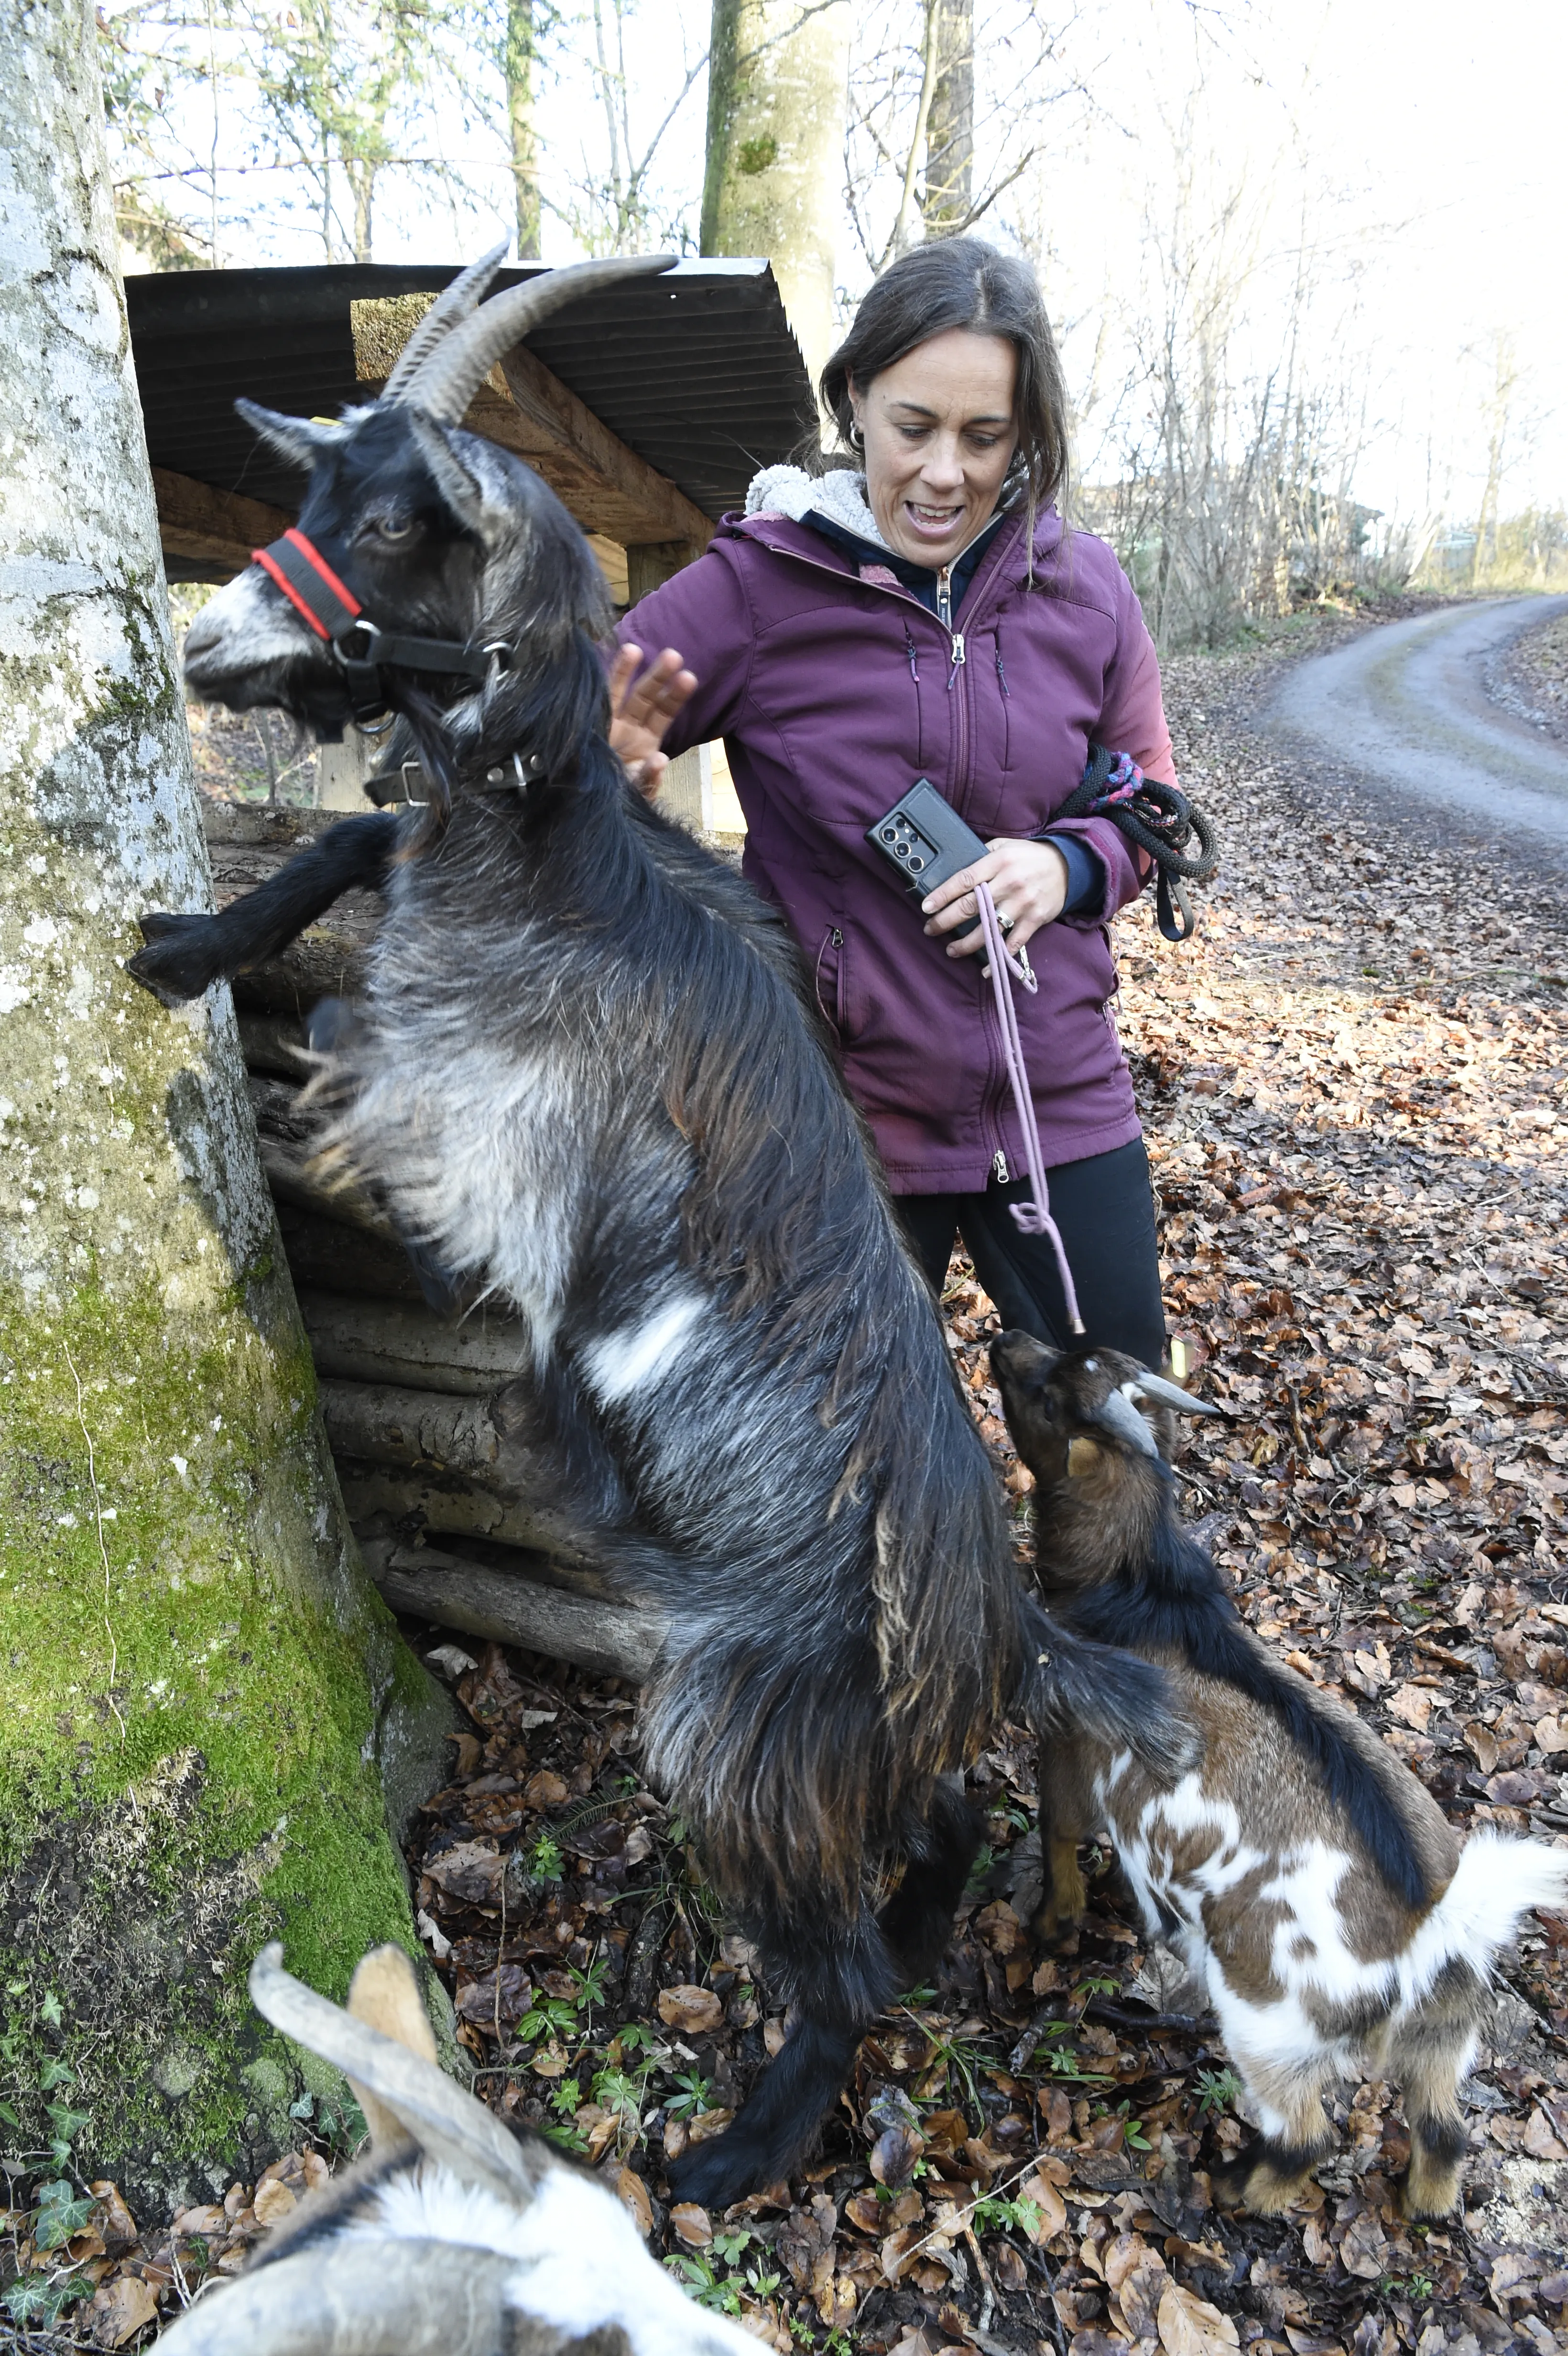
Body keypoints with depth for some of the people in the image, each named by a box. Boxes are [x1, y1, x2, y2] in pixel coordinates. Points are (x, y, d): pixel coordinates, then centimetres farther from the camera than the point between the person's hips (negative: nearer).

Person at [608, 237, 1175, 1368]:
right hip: (844, 1121, -2)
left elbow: (1148, 797, 11)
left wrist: (1069, 867, -11)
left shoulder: (1084, 587, 0)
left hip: (1062, 1101, 3)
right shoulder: (756, 584, -10)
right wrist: (614, 764, -32)